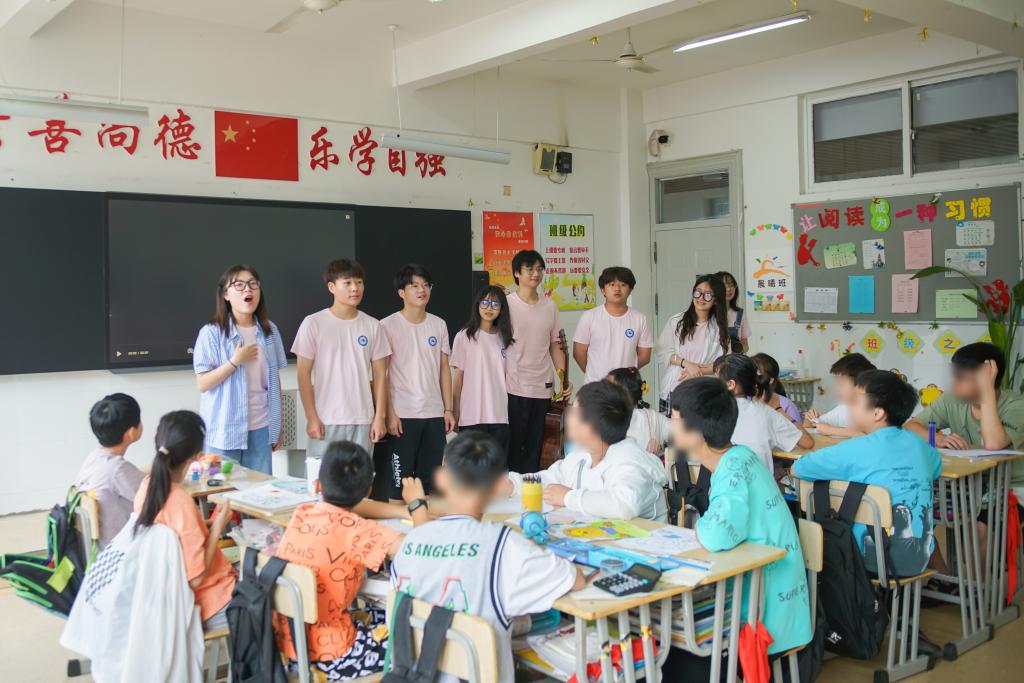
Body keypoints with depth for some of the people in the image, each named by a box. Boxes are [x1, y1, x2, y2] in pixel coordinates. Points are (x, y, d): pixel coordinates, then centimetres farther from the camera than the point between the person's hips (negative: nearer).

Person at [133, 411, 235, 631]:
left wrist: (207, 526, 6)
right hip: (212, 603, -8)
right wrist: (217, 527, -16)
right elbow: (196, 577, -24)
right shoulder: (181, 501, -28)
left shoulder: (148, 485, -4)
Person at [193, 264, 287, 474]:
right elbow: (202, 384, -8)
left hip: (261, 429, 4)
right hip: (225, 431, -3)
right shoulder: (212, 333, -6)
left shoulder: (270, 331, 7)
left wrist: (278, 425, 13)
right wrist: (235, 361, -18)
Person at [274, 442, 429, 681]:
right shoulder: (356, 531, -23)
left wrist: (408, 510, 7)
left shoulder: (301, 513, -3)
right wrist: (417, 504, -10)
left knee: (384, 617, 27)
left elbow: (344, 508, 15)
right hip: (326, 655, -7)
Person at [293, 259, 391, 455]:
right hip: (325, 420, -2)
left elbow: (380, 375, 8)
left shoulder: (372, 326, 5)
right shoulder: (313, 323, -3)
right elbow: (304, 374, -3)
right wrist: (312, 417, -8)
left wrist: (380, 417, 2)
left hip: (362, 420, 3)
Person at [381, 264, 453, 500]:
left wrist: (448, 409, 7)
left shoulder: (439, 325, 8)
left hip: (434, 414, 4)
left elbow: (444, 369, 11)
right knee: (400, 480, 1)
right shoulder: (388, 326, -5)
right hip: (403, 415, -4)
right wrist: (389, 413, -10)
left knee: (430, 480, 10)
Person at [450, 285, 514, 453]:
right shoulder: (465, 336, -4)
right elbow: (459, 377, -1)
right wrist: (455, 413, -2)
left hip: (500, 416, 4)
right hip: (472, 416, -4)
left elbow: (505, 375, 12)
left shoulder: (503, 337, 9)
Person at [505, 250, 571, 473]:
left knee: (535, 449, 10)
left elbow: (556, 346, 13)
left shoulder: (550, 306, 10)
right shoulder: (507, 304, -4)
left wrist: (564, 379, 2)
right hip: (514, 388, -4)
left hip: (542, 388, 4)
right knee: (513, 446, 2)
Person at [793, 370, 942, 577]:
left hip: (874, 561, -5)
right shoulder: (919, 444, 1)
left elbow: (796, 469, -6)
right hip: (919, 560, 5)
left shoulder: (853, 451, -15)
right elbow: (936, 468, 25)